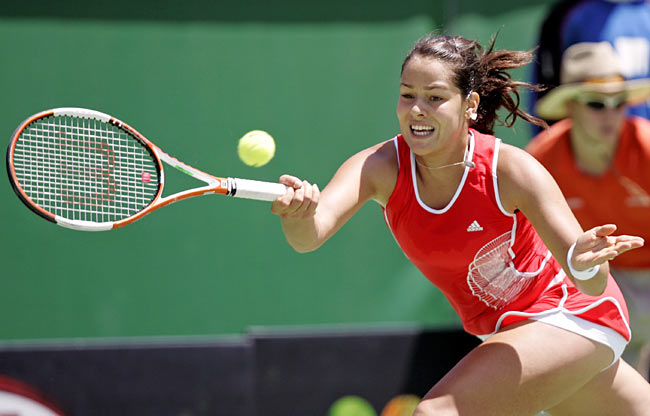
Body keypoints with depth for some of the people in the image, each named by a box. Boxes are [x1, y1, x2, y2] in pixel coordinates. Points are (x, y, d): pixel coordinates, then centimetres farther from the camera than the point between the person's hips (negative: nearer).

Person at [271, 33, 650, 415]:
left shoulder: (509, 169, -26)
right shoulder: (381, 166, -17)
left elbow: (593, 286, -29)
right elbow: (310, 236, -35)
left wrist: (584, 265, -52)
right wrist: (299, 215, -58)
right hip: (499, 329, 5)